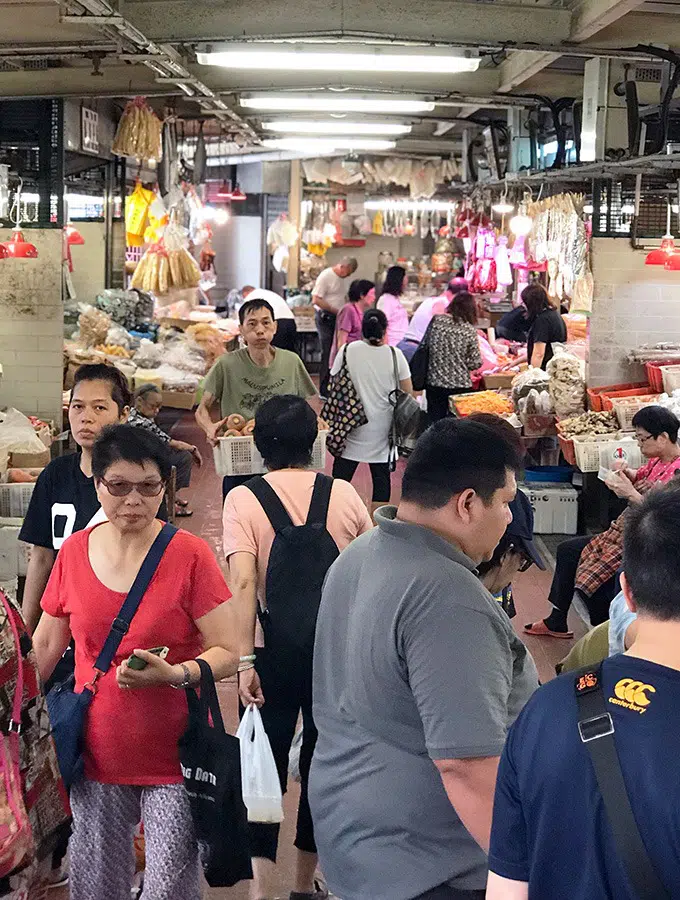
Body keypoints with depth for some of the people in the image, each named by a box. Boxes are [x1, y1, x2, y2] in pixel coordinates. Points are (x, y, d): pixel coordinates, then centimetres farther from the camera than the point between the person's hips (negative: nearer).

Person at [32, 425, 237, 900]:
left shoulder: (190, 555, -10)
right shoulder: (74, 553, 1)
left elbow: (227, 653, -11)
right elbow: (46, 646, 12)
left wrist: (173, 675, -28)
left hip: (174, 754, -3)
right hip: (97, 752, 4)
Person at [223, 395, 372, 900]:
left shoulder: (243, 500, -9)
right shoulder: (345, 496, -2)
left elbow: (243, 582, -19)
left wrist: (244, 660, -19)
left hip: (274, 654, -2)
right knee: (322, 762, 16)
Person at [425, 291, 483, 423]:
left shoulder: (436, 321, -3)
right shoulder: (469, 330, -8)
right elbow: (475, 363, -7)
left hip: (434, 382, 2)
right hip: (460, 385, -2)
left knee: (434, 422, 9)